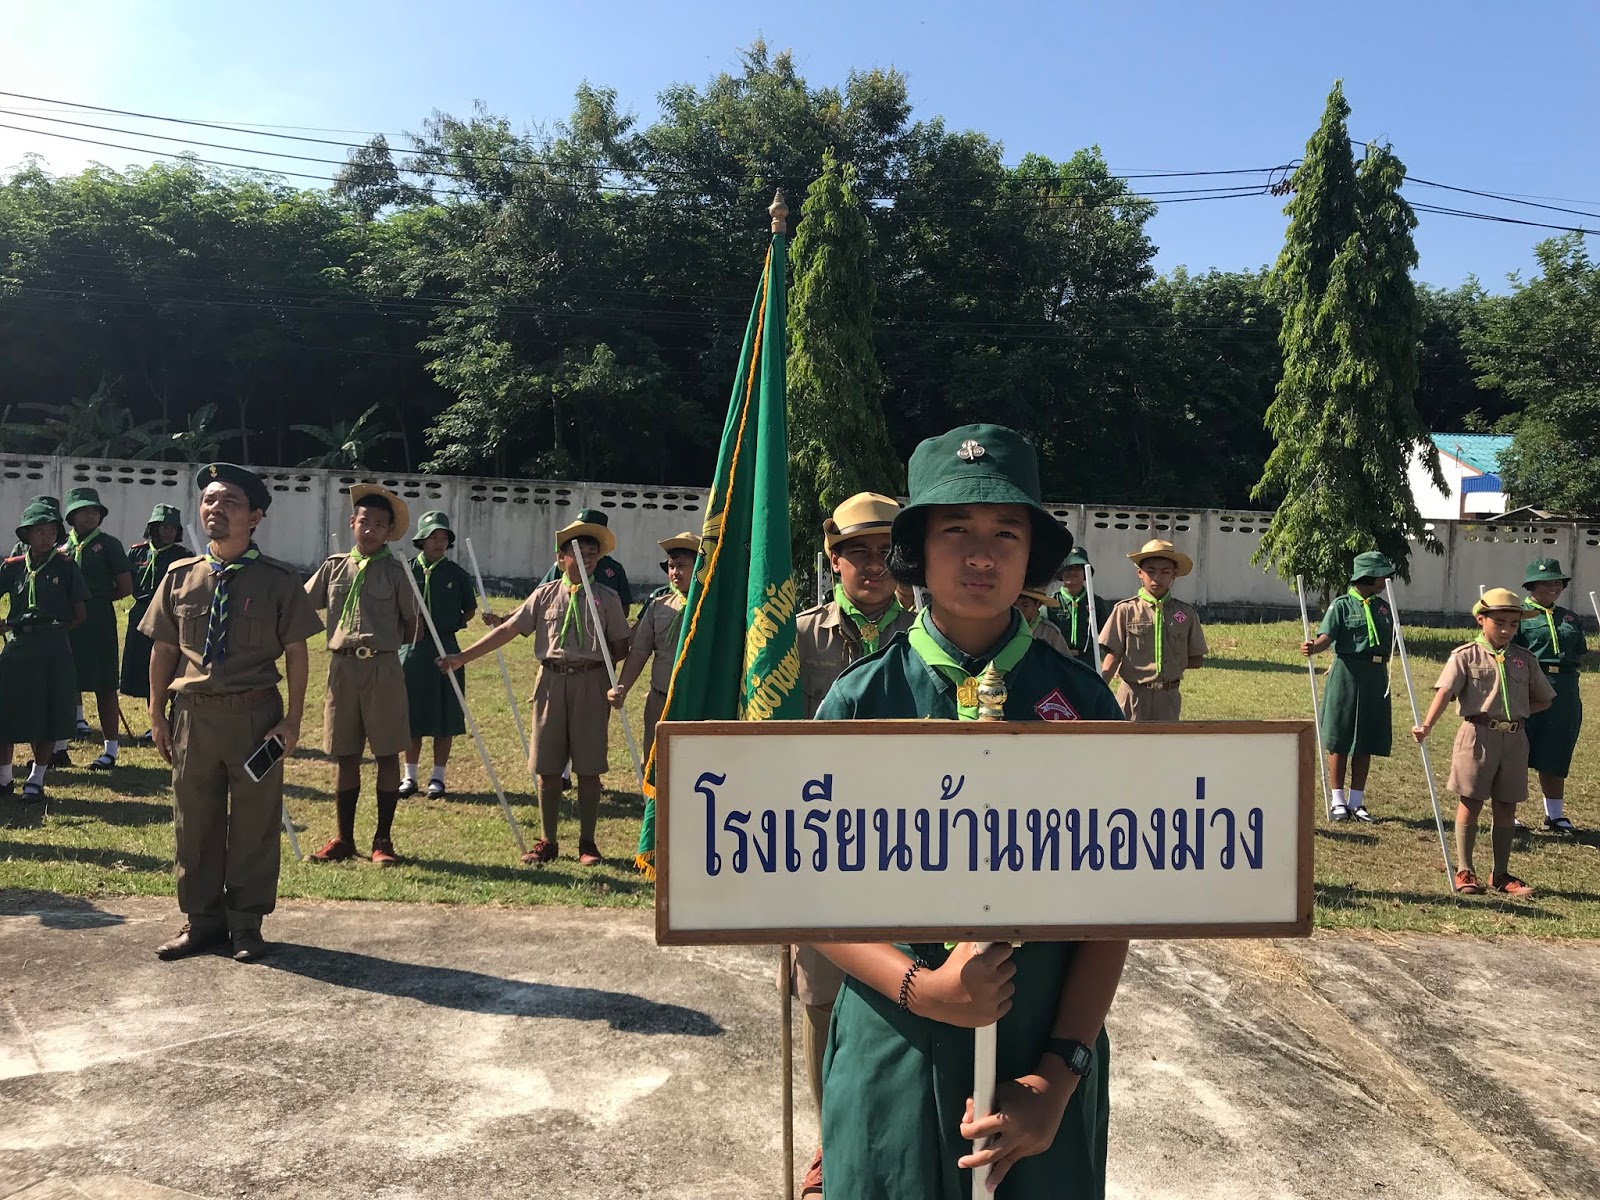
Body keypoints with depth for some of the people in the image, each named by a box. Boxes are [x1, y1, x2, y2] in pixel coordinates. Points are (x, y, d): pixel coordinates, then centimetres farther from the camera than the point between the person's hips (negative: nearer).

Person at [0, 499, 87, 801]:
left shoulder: (66, 566, 0)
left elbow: (80, 613, 2)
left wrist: (58, 630, 0)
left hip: (54, 651, -2)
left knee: (49, 717, 4)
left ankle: (36, 779, 18)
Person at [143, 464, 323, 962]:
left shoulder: (278, 580, -4)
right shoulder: (180, 576, 4)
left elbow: (296, 653, -2)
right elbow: (163, 649, 9)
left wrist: (292, 720, -6)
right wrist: (158, 714, 7)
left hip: (256, 714, -2)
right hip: (193, 714, 3)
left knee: (254, 823, 7)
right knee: (193, 822, 12)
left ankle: (247, 924, 22)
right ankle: (202, 920, 28)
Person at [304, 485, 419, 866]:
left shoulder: (395, 572, 2)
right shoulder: (334, 567, 9)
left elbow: (412, 624, 5)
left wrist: (383, 642, -1)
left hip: (383, 667, -2)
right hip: (342, 666, 2)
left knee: (387, 753, 2)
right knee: (344, 755, 8)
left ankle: (383, 839, 13)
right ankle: (343, 839, 19)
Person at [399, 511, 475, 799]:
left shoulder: (457, 574, 2)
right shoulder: (407, 571, 1)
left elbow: (470, 610, 12)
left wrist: (452, 625, -2)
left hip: (446, 650, 0)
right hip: (412, 649, 0)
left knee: (444, 716, 3)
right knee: (412, 715, 7)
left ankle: (438, 777, 15)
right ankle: (410, 776, 19)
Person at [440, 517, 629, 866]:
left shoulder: (607, 598, 3)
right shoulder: (545, 594, 7)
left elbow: (621, 648, 5)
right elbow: (507, 630, 6)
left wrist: (593, 660, -13)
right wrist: (462, 657, 2)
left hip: (591, 683, -2)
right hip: (552, 682, 2)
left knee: (588, 768, 2)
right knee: (547, 768, 6)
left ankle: (587, 844, 15)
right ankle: (548, 843, 19)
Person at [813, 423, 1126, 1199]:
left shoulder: (1081, 699, -5)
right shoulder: (862, 698, -7)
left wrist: (1058, 1077, -9)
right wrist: (918, 988, -18)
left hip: (1047, 1060, 1)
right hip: (894, 1057, 0)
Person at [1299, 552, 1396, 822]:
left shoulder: (1384, 607, 13)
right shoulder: (1342, 605, -3)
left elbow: (1389, 644, 21)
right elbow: (1327, 636, -17)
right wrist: (1313, 647, -36)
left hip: (1376, 676, 5)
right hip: (1346, 675, -5)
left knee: (1366, 742, 7)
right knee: (1339, 740, 0)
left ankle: (1356, 801, 15)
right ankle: (1337, 801, 8)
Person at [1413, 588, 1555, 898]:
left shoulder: (1525, 660, 10)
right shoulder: (1465, 656, -3)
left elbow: (1544, 700, 20)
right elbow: (1444, 692, -16)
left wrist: (1518, 712, 3)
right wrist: (1427, 724, -29)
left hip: (1514, 739, 4)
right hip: (1478, 735, -4)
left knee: (1506, 808, 9)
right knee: (1471, 803, 2)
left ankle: (1501, 874, 19)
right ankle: (1464, 872, 9)